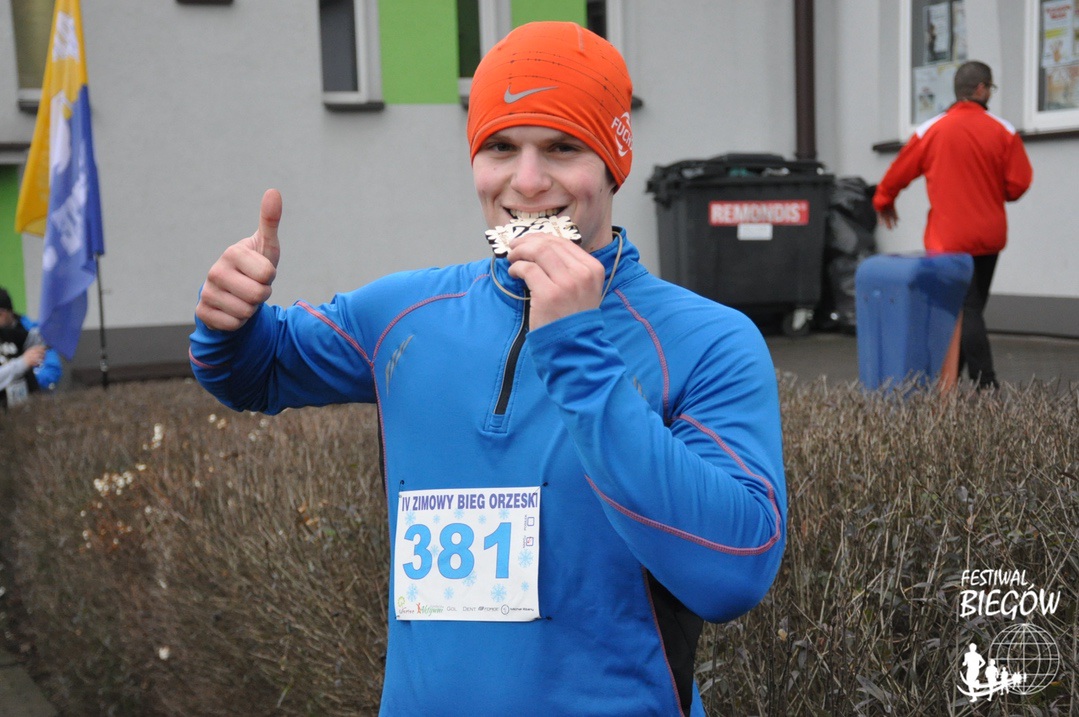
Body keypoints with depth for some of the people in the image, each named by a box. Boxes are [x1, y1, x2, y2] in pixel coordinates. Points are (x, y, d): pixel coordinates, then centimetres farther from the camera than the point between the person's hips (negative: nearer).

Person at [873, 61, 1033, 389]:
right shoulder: (1004, 131, -4)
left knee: (964, 310, -1)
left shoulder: (931, 130, -7)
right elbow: (1019, 184, -4)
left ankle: (986, 385, -8)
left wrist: (883, 201, 21)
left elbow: (899, 171, 2)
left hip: (950, 238, -2)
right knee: (972, 308, 14)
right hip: (989, 235, 3)